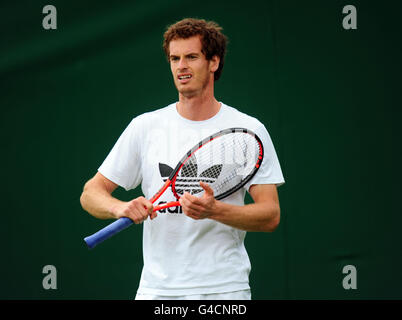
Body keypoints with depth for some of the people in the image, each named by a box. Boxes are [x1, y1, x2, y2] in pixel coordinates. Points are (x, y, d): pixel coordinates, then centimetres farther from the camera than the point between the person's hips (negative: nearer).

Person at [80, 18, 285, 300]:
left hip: (226, 289, -1)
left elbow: (271, 215, -4)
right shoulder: (145, 127, 5)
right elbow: (91, 193, 6)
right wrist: (120, 208, -15)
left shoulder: (249, 130, 0)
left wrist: (215, 210, -21)